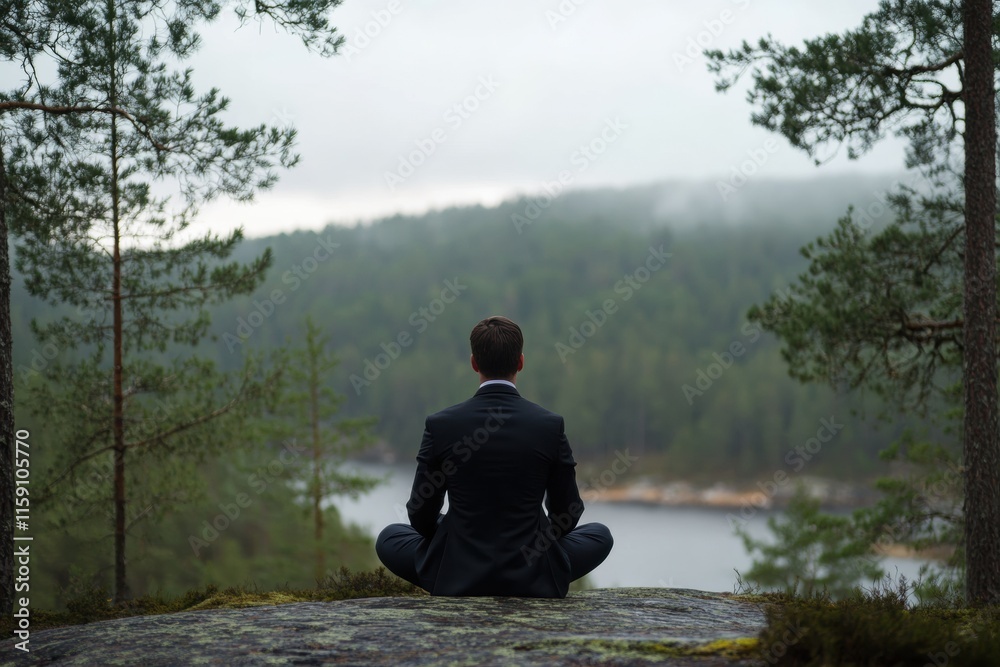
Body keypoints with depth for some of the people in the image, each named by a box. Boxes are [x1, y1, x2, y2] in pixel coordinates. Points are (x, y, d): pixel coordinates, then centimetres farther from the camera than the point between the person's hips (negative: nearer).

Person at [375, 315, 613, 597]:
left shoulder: (440, 425, -9)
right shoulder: (551, 425, -8)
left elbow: (421, 516, 0)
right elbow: (567, 515, 2)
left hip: (456, 577, 0)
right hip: (533, 578, 0)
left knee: (389, 537, 27)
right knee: (600, 535, 27)